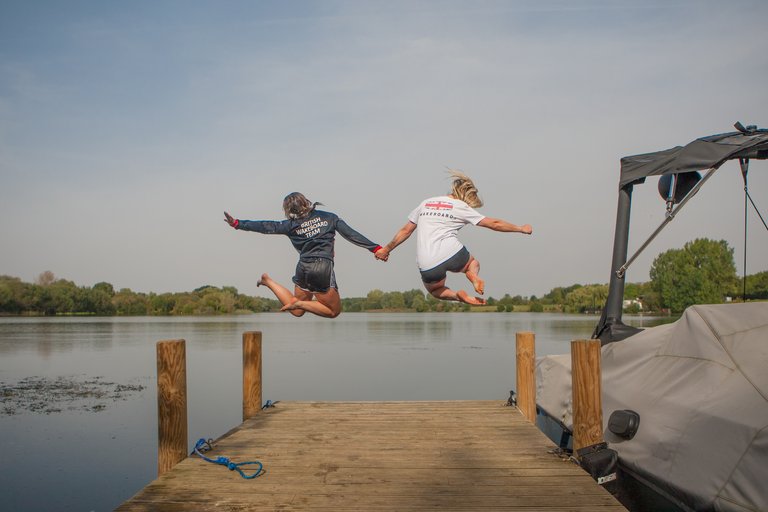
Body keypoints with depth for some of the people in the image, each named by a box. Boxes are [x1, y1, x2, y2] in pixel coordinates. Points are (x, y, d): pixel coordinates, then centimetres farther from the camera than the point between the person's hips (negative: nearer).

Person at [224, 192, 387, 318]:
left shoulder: (291, 225, 5)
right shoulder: (329, 217, 4)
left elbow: (265, 227, 7)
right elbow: (351, 234, 0)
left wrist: (237, 223, 16)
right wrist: (375, 248, 0)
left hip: (303, 267, 4)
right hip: (323, 268, -4)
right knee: (334, 311, 10)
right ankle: (300, 303, -7)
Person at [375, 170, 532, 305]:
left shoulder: (425, 203, 16)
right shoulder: (461, 207, 6)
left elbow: (406, 230, 19)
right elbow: (494, 224, 7)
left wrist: (387, 249, 31)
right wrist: (521, 228, 19)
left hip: (427, 266, 2)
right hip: (451, 254, -2)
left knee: (434, 289, 31)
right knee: (473, 262, 31)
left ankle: (458, 296, 1)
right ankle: (474, 277, -4)